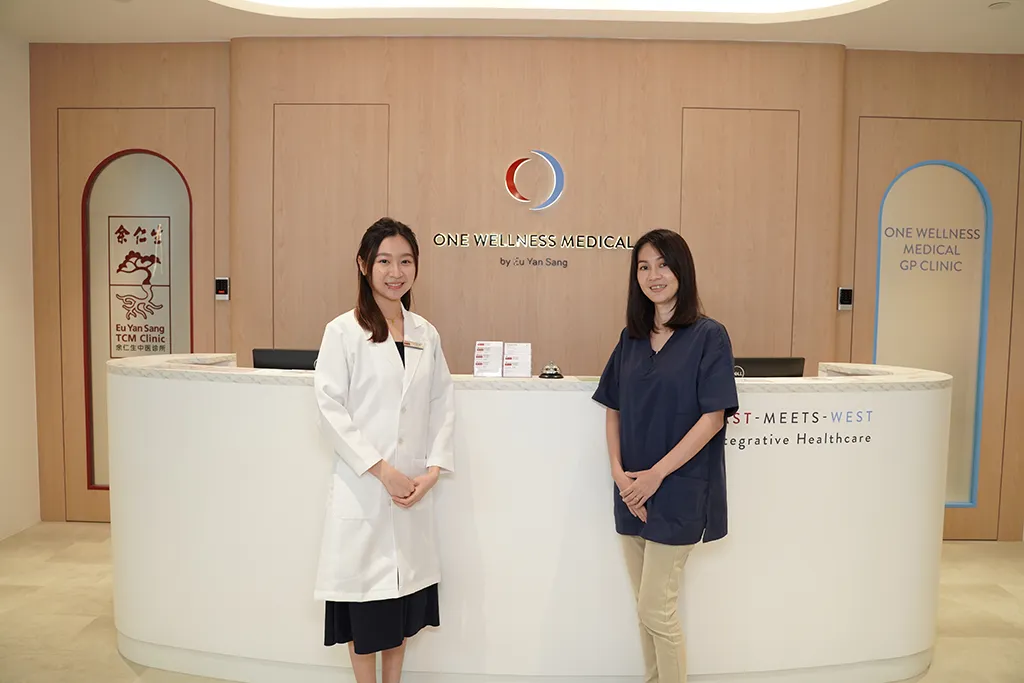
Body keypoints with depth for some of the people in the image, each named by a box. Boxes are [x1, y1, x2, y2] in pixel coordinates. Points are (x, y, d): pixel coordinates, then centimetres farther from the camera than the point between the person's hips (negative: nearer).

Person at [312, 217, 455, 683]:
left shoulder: (425, 333, 7)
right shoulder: (343, 331, -6)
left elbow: (442, 403, 6)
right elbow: (330, 407, -11)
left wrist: (432, 469, -4)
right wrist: (381, 470, -14)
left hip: (415, 488, 4)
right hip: (363, 487, -4)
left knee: (404, 596, 14)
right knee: (367, 596, 8)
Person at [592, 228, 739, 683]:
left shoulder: (708, 336, -8)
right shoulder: (631, 338, 8)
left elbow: (713, 418, -13)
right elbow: (613, 410, 8)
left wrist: (655, 475, -15)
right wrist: (619, 473, -5)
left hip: (679, 492, -5)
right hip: (631, 491, 5)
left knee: (656, 609, 1)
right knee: (645, 607, 15)